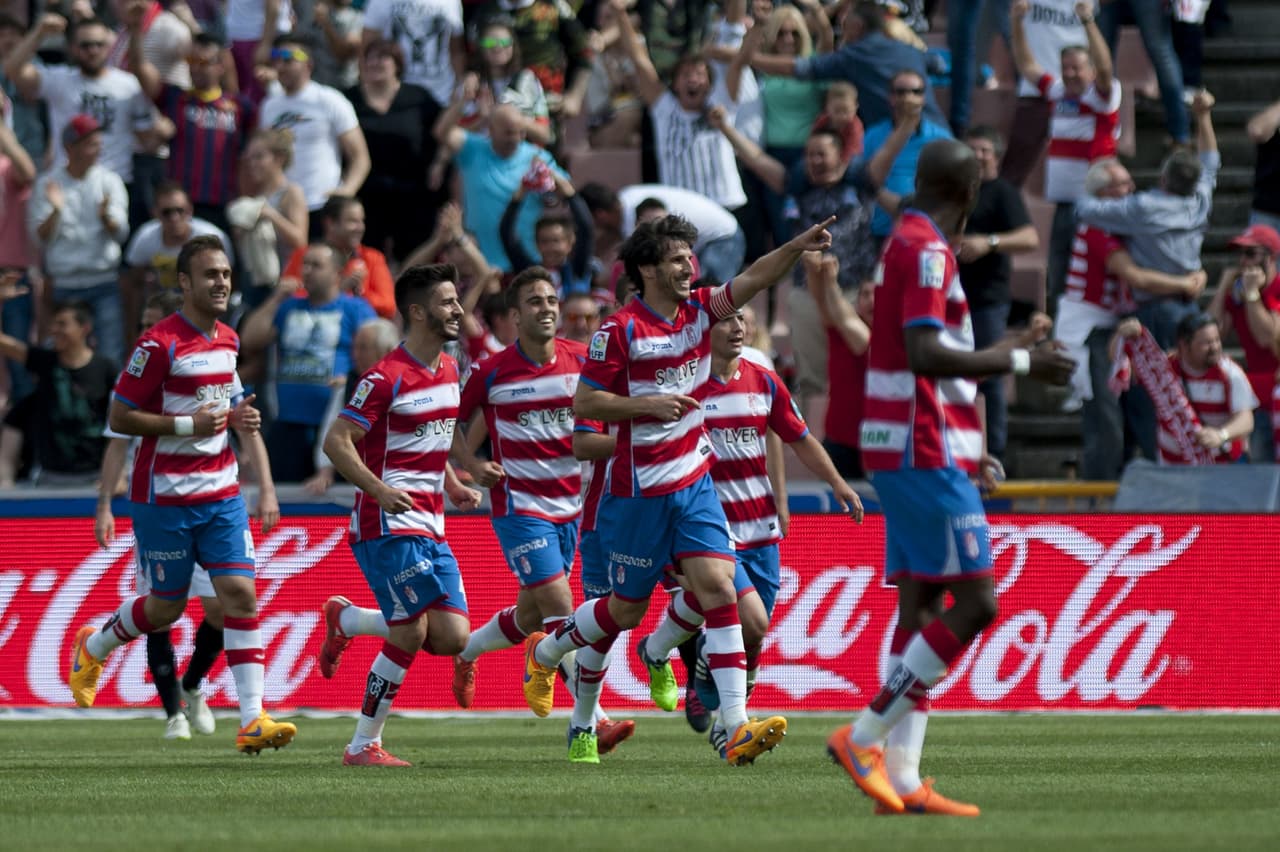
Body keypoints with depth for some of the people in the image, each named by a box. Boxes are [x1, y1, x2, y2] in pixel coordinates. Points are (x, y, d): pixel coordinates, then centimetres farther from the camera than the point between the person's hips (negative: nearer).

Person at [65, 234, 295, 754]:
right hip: (164, 497, -6)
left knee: (241, 594, -8)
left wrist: (266, 486, 11)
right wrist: (187, 425, -20)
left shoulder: (227, 341, 8)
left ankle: (252, 720, -10)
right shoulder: (159, 344, -14)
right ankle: (91, 648, 36)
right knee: (166, 608, 5)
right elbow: (118, 418, -12)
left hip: (221, 494, 6)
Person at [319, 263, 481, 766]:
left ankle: (347, 621, 22)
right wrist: (380, 489, -28)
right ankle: (364, 745, 2)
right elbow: (336, 441, -16)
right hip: (390, 522, -8)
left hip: (430, 527, 8)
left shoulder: (448, 370, 13)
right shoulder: (387, 377, -13)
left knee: (452, 638, 0)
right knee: (410, 635, -11)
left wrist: (452, 485, 14)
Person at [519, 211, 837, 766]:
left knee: (718, 588, -10)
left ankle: (737, 728, -16)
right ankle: (544, 652, 38)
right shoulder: (620, 331, -13)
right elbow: (583, 403, -11)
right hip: (639, 490, -5)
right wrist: (648, 405, -21)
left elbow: (754, 279, -7)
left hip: (695, 484, 5)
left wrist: (797, 247, -24)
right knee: (627, 609, 8)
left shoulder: (699, 311, 4)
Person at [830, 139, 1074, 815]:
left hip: (909, 454, 10)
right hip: (925, 451, -10)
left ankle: (901, 780, 2)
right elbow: (924, 355, -24)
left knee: (920, 607, 6)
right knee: (976, 602, -10)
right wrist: (1017, 361, -17)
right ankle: (863, 737, -11)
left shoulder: (908, 244, 17)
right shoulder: (927, 251, -14)